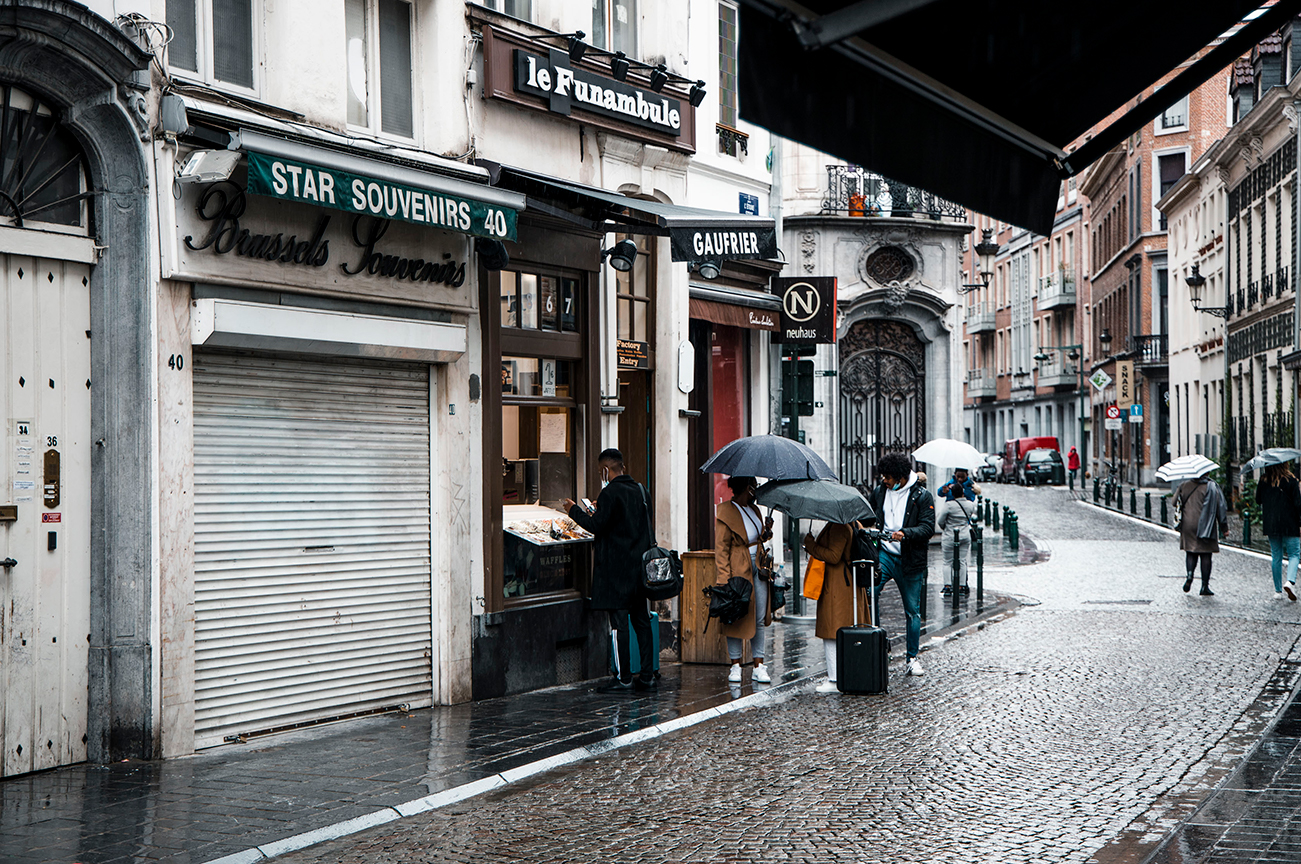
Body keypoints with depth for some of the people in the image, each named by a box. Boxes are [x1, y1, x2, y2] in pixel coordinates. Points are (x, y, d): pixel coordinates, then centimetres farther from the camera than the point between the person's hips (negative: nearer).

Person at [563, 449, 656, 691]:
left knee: (619, 623, -4)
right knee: (641, 621, 10)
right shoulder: (641, 491, 11)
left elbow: (597, 525, -17)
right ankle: (647, 675, 12)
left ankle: (624, 678, -3)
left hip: (615, 568, -8)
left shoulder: (610, 493, -13)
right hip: (639, 567, 8)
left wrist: (574, 510, 0)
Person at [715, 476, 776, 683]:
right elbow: (721, 549, -12)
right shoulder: (726, 513, -9)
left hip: (757, 570, 7)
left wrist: (767, 531, 2)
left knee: (760, 619, 5)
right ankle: (736, 666, 8)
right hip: (738, 571, -7)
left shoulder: (753, 510, 13)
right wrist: (725, 579, -18)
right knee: (737, 618, -2)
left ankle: (759, 667, 10)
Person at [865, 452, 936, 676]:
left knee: (912, 611, 7)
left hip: (910, 561, -2)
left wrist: (905, 533, -26)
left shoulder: (922, 497, -4)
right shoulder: (879, 492, 8)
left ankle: (912, 658, 18)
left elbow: (928, 528, -10)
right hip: (884, 554, 2)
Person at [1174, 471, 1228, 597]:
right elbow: (1221, 507, -6)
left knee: (1190, 553, 14)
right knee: (1206, 556, 3)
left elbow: (1175, 502, 9)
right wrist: (1224, 526, 0)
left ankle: (1190, 573, -13)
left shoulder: (1185, 486, 1)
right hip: (1206, 526, -2)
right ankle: (1204, 586, 2)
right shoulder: (1212, 487, -6)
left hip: (1188, 525, 2)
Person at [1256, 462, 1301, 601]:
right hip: (1289, 524, -3)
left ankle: (1278, 590, 12)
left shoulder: (1263, 482, 0)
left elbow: (1258, 501, 11)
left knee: (1276, 556, 10)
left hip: (1271, 525, 3)